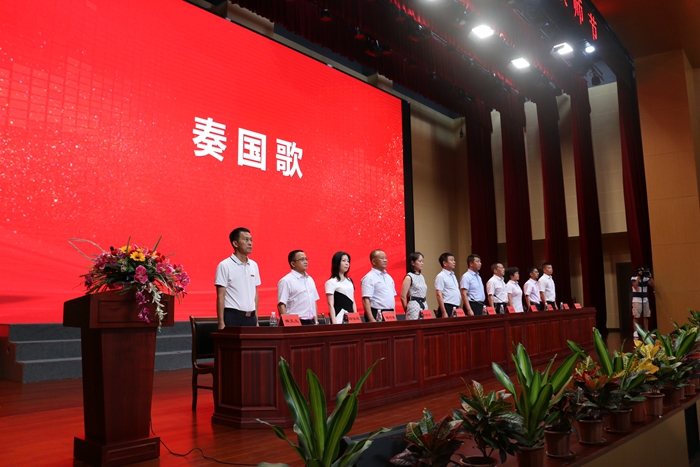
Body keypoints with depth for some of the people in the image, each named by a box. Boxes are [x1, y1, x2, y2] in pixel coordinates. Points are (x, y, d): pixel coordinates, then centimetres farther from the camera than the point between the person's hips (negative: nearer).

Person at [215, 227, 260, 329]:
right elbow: (220, 296, -8)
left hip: (251, 317, 5)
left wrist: (256, 320, 11)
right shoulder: (225, 266, -6)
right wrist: (221, 323, -12)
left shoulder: (254, 265, 10)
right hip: (233, 317, -5)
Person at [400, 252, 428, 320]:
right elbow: (403, 296, -11)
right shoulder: (409, 277, -9)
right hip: (414, 306, -7)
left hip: (424, 305, 7)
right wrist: (407, 310, -3)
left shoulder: (422, 277, 14)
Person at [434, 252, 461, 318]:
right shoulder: (441, 276, -9)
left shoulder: (453, 275, 17)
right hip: (447, 307, -8)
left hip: (455, 308, 8)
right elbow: (439, 295, -16)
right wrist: (444, 312, -21)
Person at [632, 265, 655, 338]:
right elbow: (635, 286, -19)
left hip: (645, 300, 5)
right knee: (636, 316, -6)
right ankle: (635, 332, -5)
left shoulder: (646, 278, 8)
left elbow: (652, 284, -3)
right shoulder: (634, 278, -3)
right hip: (636, 300, -5)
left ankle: (646, 331, 14)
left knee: (646, 316, 6)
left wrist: (650, 276, -12)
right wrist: (639, 276, -18)